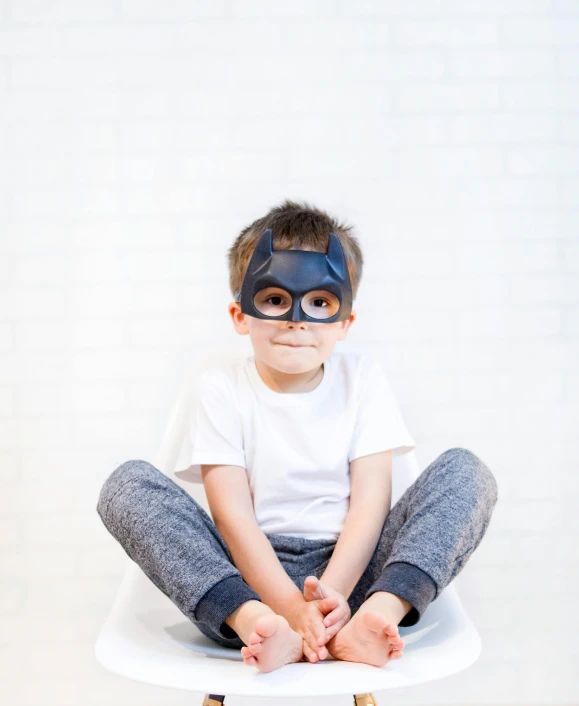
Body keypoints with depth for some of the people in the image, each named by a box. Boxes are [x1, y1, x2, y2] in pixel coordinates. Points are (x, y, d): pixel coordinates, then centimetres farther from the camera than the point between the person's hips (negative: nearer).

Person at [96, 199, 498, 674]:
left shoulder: (362, 378, 4)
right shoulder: (223, 388, 0)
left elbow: (371, 500, -5)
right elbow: (233, 515, -10)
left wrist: (332, 592, -22)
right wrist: (291, 606, -25)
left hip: (350, 569, 1)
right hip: (249, 574, -1)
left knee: (467, 471, -15)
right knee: (128, 483, -20)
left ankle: (375, 615, -38)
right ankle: (257, 623, -38)